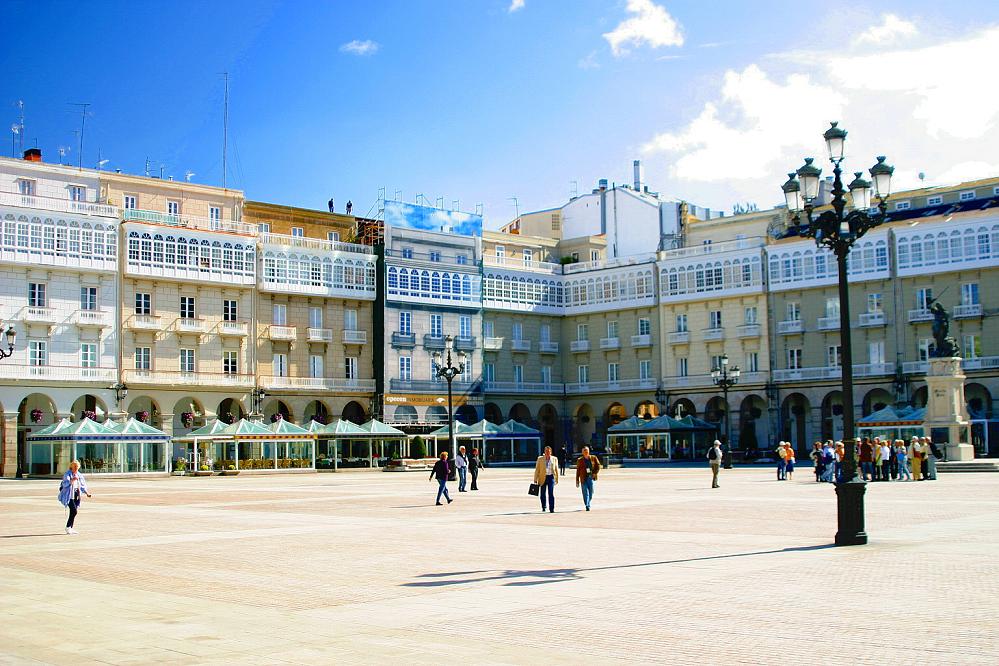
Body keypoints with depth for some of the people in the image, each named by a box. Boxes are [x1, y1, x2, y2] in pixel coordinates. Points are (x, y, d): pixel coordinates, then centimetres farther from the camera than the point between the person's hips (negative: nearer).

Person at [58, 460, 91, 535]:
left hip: (76, 495, 7)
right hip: (69, 495, -7)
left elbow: (82, 485, 16)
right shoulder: (67, 474, -10)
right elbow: (65, 483, -26)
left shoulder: (79, 475, 10)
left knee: (73, 511, 7)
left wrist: (87, 493, 4)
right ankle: (68, 527, -8)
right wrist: (72, 480, -43)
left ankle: (71, 528, 16)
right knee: (74, 511, -17)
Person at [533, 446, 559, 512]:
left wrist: (557, 479, 13)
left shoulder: (554, 459, 7)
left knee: (551, 493, -10)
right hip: (543, 478, 1)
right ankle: (544, 507, 27)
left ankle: (552, 509, -8)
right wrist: (535, 479, 1)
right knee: (543, 494, 7)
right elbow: (537, 469, 5)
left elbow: (556, 469, 13)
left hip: (551, 477, -1)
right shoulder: (540, 459, 4)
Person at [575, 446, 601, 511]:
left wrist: (595, 473, -4)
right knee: (585, 493, -9)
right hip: (584, 479, -2)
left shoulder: (593, 458, 7)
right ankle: (587, 506, -11)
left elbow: (598, 466, 12)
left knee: (591, 492, 6)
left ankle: (588, 504, 25)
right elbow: (578, 471, 6)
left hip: (591, 478, 2)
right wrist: (577, 481, 3)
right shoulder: (580, 460, 4)